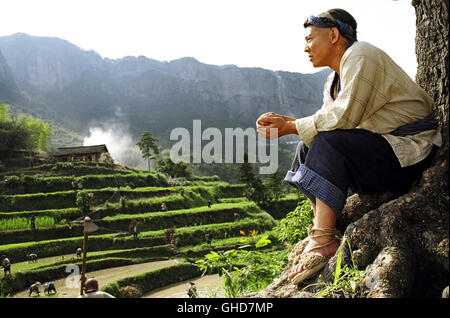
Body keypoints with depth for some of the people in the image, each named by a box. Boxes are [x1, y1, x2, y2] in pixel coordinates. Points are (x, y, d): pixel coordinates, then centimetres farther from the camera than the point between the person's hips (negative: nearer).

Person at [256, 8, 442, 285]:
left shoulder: (360, 56, -14)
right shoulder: (335, 80, 15)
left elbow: (342, 118, -25)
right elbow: (327, 122, 8)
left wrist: (290, 127, -16)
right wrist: (283, 121, -5)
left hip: (411, 150, -10)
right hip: (380, 150, 10)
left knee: (328, 142, -27)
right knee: (308, 147, 6)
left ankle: (324, 239, -29)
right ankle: (322, 230, -2)